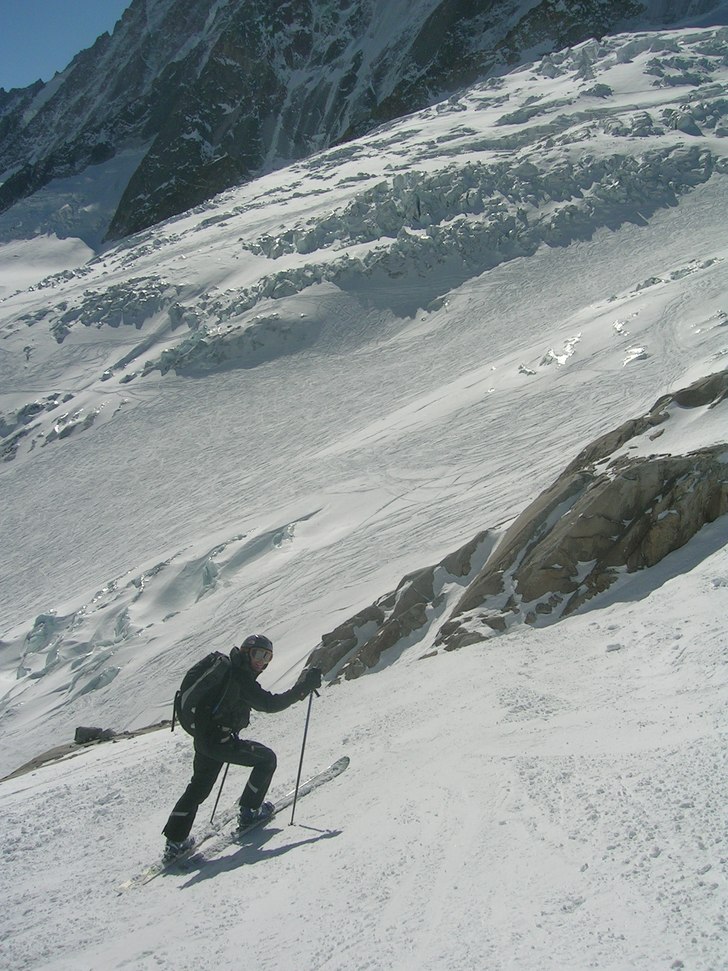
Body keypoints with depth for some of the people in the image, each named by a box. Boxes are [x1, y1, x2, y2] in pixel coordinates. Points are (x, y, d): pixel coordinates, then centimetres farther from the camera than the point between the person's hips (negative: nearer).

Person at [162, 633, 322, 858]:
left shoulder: (226, 668, 14)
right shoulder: (241, 679, -16)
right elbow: (271, 704, -21)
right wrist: (304, 687, -20)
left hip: (203, 739, 10)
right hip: (218, 740, -10)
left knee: (199, 786, 22)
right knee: (267, 758, 7)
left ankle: (175, 840, 21)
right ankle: (249, 810, 14)